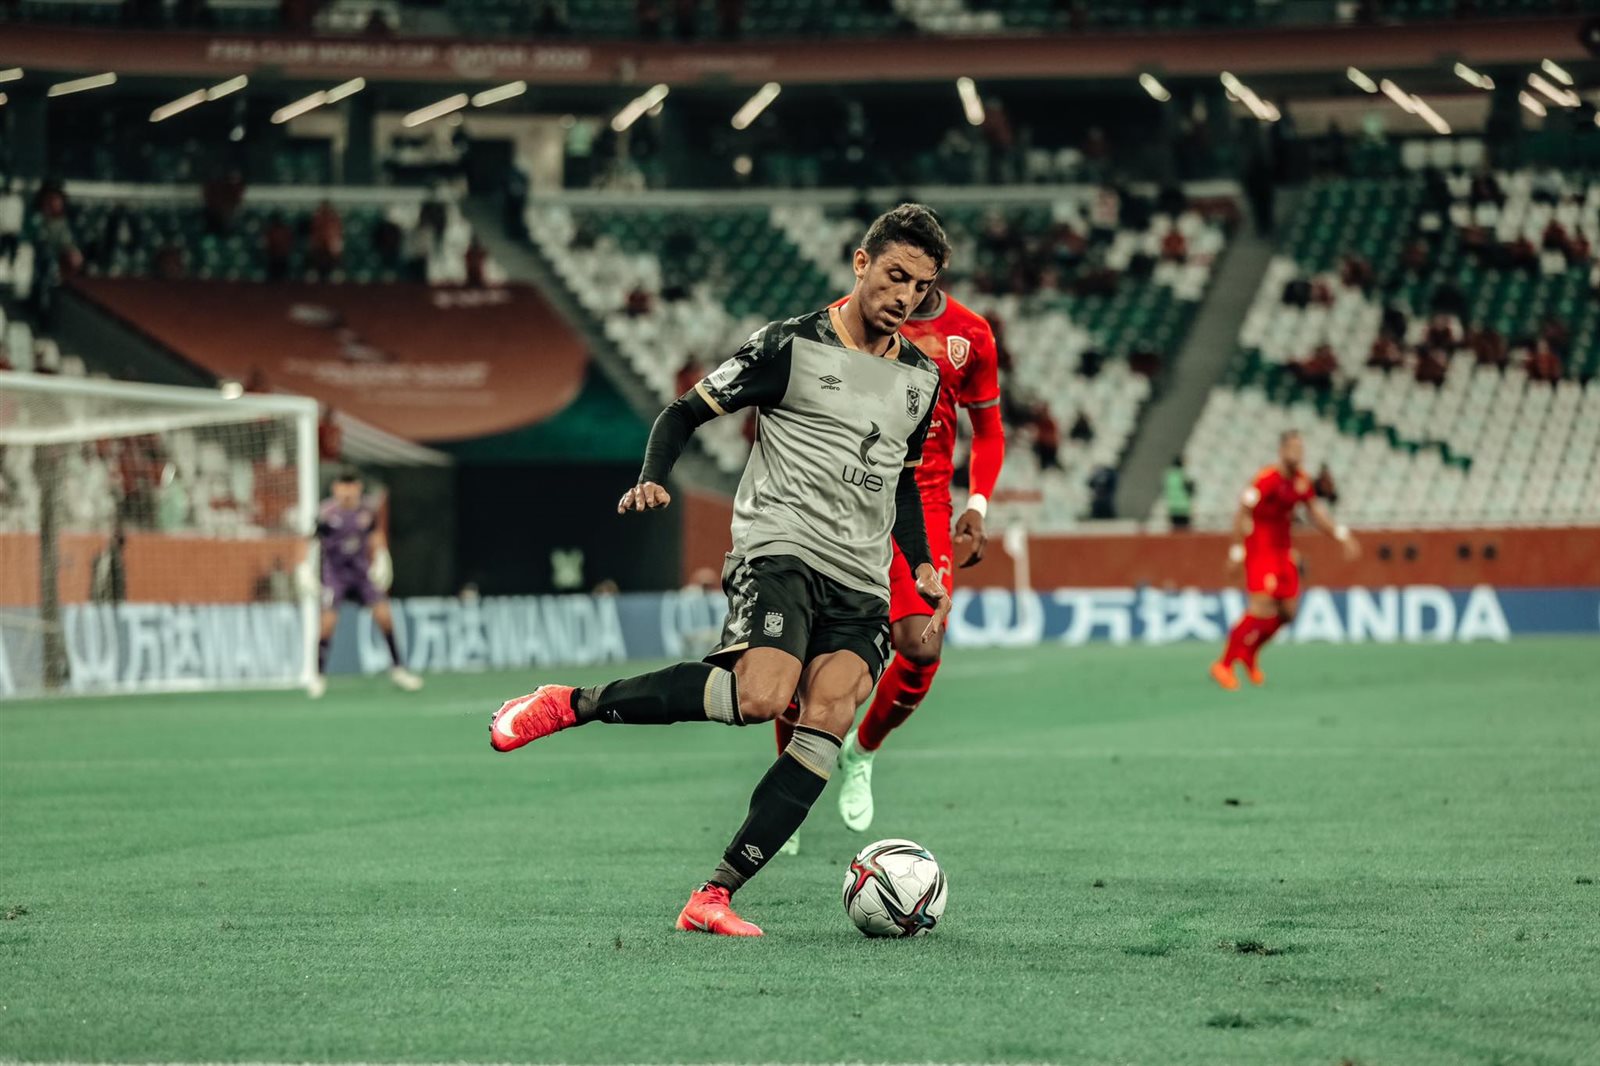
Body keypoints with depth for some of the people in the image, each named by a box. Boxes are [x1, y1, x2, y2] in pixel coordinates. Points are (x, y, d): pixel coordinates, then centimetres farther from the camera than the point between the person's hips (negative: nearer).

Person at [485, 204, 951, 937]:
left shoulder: (922, 380, 17)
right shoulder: (791, 346, 0)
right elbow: (685, 413, 4)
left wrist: (921, 564, 17)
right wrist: (651, 480, -15)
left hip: (862, 585, 5)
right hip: (779, 548, -5)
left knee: (829, 714, -20)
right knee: (761, 696, -30)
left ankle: (715, 896, -20)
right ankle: (570, 705, -13)